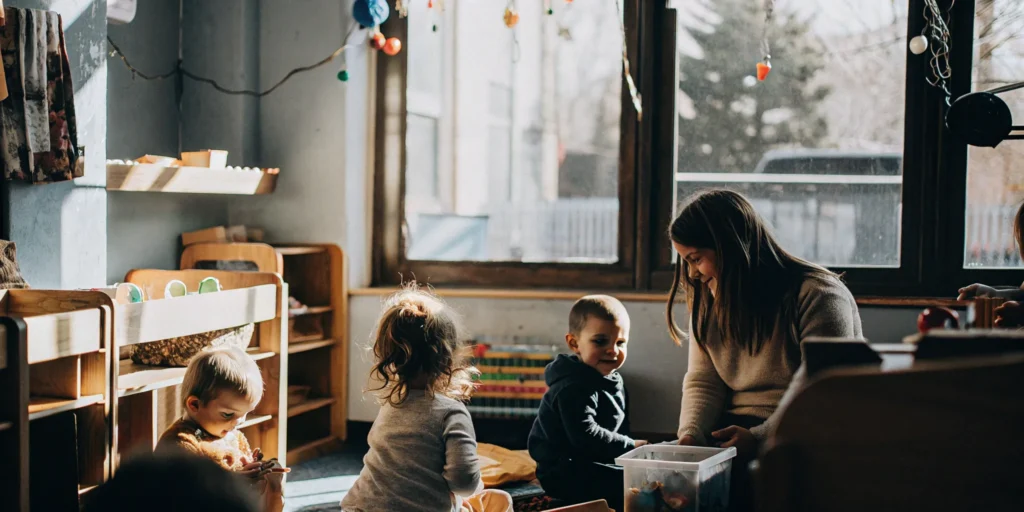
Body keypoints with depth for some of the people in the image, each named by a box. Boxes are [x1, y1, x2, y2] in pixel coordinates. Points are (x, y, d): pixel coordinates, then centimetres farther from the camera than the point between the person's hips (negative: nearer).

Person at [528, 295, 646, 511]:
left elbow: (620, 426, 22)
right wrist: (630, 446, -21)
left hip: (596, 463, 10)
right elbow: (585, 436, -30)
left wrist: (632, 446, 3)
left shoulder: (614, 380, 11)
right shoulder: (574, 389, -21)